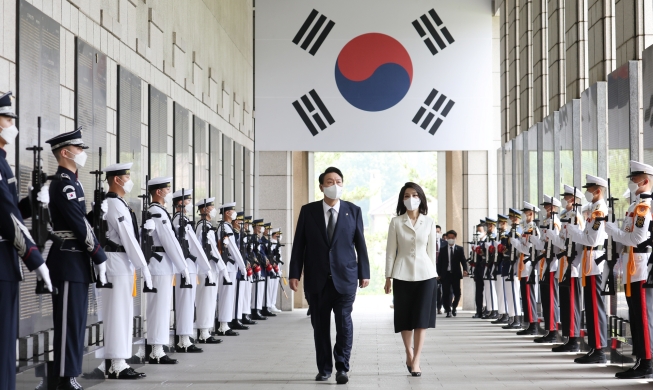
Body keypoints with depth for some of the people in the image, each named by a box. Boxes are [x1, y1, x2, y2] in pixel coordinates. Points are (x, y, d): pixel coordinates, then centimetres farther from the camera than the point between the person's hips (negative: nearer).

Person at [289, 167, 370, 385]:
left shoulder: (353, 211, 4)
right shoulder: (308, 211, 3)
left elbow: (360, 244, 6)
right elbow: (299, 244, 3)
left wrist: (364, 273, 4)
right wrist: (294, 273, -2)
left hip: (345, 276, -1)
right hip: (317, 278, 1)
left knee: (344, 322, -6)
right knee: (320, 325, 7)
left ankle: (342, 368, 3)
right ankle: (324, 369, 17)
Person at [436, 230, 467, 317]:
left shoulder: (459, 249, 7)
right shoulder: (443, 249, 8)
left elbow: (463, 260, 0)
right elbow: (439, 262, 7)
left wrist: (464, 269, -17)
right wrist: (439, 274, -1)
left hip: (456, 274, 0)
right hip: (445, 274, 0)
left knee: (457, 293, -1)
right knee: (446, 294, -3)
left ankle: (454, 307, 25)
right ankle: (448, 311, 6)